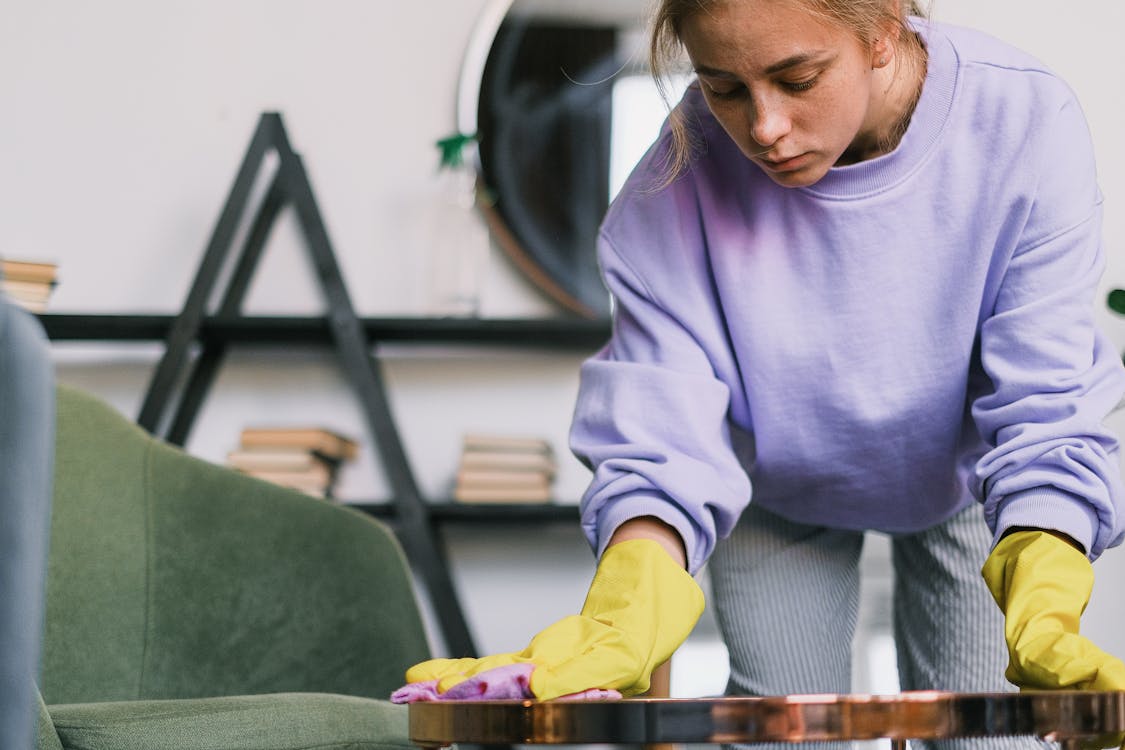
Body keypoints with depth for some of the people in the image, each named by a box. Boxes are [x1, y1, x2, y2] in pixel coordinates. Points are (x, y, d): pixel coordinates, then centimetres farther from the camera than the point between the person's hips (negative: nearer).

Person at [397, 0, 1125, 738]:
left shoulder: (1020, 122, -34)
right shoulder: (684, 176, -33)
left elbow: (1046, 411, -34)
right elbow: (665, 423, -35)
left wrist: (1041, 617, -51)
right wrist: (628, 617, -54)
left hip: (964, 466, 0)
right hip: (781, 485, 0)